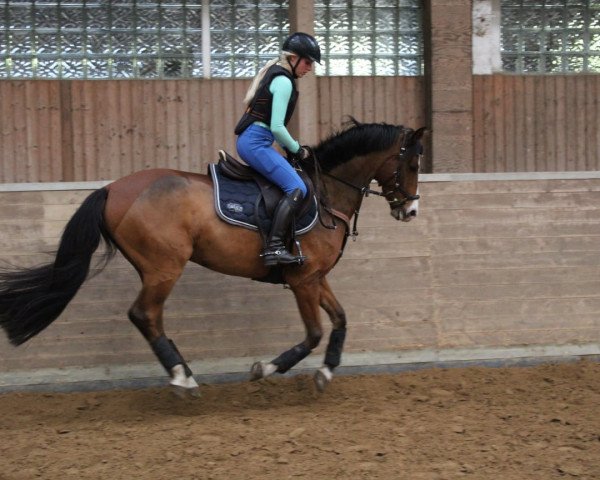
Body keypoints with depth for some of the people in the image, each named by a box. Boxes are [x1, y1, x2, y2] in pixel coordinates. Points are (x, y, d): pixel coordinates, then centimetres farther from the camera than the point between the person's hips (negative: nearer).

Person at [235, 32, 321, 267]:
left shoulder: (274, 74, 18)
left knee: (293, 183, 20)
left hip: (249, 139, 11)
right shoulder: (283, 82, -13)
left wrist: (292, 147, 17)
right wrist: (296, 149, -3)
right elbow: (277, 127, -18)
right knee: (296, 188, -19)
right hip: (256, 142, -11)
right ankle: (274, 247, -28)